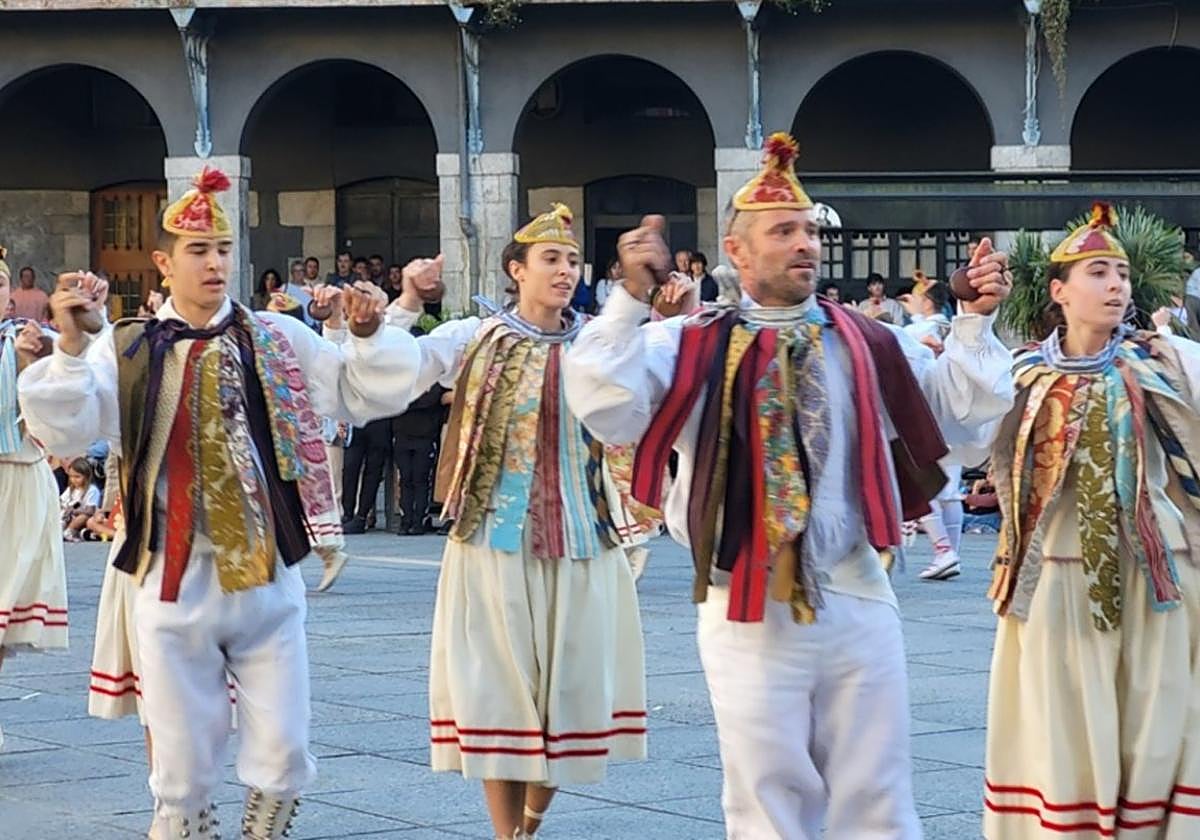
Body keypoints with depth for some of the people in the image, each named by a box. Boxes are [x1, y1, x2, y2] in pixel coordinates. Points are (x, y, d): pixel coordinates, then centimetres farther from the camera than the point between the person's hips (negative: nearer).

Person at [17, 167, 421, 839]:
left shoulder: (279, 341, 6)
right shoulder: (127, 350, 2)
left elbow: (380, 393, 8)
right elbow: (63, 429, -10)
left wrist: (367, 333, -9)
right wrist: (71, 346, -21)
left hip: (268, 576, 1)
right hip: (174, 581, -1)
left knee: (283, 760, 3)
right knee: (182, 769, 6)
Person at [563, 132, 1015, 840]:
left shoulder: (870, 345, 7)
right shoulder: (689, 347, -1)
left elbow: (964, 417, 9)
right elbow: (608, 410, -16)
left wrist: (976, 323, -1)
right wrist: (632, 299, -21)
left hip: (860, 602, 2)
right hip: (751, 614, -2)